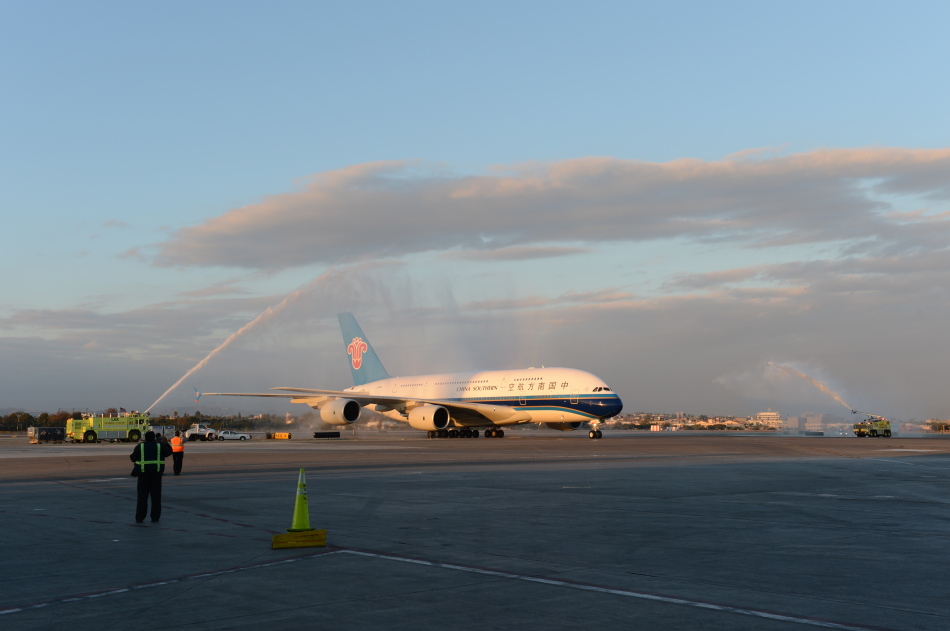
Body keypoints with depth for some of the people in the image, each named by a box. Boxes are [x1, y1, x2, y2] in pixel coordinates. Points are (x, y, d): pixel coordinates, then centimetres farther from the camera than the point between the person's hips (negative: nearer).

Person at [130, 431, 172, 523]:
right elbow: (169, 452, 16)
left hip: (143, 474, 0)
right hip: (156, 474, 0)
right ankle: (155, 517, 6)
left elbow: (133, 458, 3)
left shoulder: (140, 446, -1)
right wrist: (166, 443, 29)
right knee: (156, 496, 7)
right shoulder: (160, 446, 2)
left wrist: (131, 455, 25)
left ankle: (139, 518, -1)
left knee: (142, 496, 3)